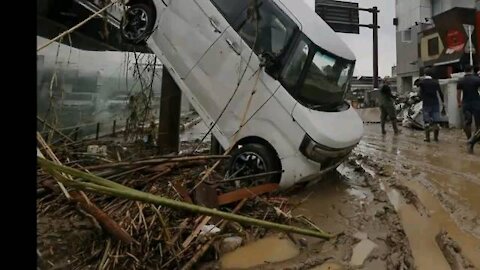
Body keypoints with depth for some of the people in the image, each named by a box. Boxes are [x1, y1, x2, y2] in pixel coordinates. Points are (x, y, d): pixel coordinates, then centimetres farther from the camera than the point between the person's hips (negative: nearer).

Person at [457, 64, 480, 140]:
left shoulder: (460, 81, 2)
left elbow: (458, 93, 4)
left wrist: (459, 103, 15)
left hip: (465, 103, 2)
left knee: (467, 122, 6)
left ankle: (469, 138, 8)